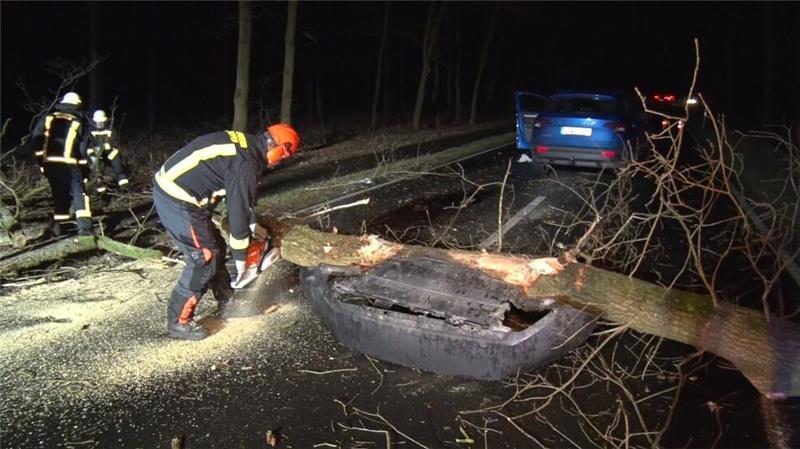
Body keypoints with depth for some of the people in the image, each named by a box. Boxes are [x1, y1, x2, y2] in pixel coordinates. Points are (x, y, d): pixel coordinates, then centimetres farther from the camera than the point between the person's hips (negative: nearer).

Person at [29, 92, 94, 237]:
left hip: (49, 163, 4)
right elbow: (82, 149, 4)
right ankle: (84, 226, -18)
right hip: (69, 164, -3)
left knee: (59, 194, 16)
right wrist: (84, 170, 8)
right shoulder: (79, 123, 6)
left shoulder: (48, 118, 13)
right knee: (78, 193, -3)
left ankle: (59, 226, 20)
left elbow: (36, 140, 4)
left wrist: (41, 161, 10)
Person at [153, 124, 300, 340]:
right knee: (204, 259, -4)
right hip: (177, 200, -10)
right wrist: (240, 257, -4)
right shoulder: (246, 164, -19)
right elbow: (238, 210, -14)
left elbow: (239, 197, 23)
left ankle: (227, 302, 33)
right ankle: (178, 322, 8)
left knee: (215, 248, 18)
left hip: (171, 188, 10)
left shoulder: (244, 144, 11)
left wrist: (253, 225, 25)